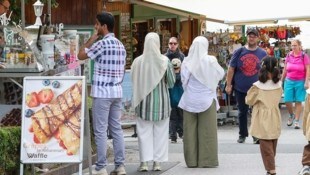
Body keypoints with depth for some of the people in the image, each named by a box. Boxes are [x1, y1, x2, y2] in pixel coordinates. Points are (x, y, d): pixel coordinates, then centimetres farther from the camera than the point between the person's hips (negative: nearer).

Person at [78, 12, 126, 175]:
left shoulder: (101, 44, -13)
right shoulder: (120, 45, 13)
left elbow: (81, 55, -5)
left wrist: (92, 39, 2)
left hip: (102, 92, -8)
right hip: (117, 91, 8)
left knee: (101, 130, -3)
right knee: (116, 129, 9)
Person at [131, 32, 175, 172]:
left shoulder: (138, 61, -8)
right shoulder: (164, 61, -10)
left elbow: (133, 81, 4)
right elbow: (171, 82, -3)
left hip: (144, 100, 1)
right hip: (161, 99, 0)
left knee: (144, 131, 6)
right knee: (160, 132, 9)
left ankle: (144, 162, 2)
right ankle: (157, 162, 8)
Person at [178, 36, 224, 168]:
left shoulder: (187, 61, -5)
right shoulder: (210, 61, -10)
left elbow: (183, 79, 2)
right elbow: (221, 74, 4)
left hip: (190, 100, 2)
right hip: (207, 99, -2)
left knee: (190, 130, 7)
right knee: (207, 131, 4)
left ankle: (192, 160, 10)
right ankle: (207, 160, 4)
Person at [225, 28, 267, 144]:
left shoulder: (263, 54, 1)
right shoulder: (239, 52, 0)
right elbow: (231, 69, 1)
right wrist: (228, 85, -3)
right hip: (240, 88, 1)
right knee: (242, 112, 11)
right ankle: (242, 135, 24)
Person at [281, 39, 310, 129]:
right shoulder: (288, 55, 4)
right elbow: (285, 69, 12)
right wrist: (282, 80, 14)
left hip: (300, 82, -3)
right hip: (289, 81, 3)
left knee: (298, 101, 0)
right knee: (287, 101, 0)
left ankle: (296, 121, 7)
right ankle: (291, 115, 27)